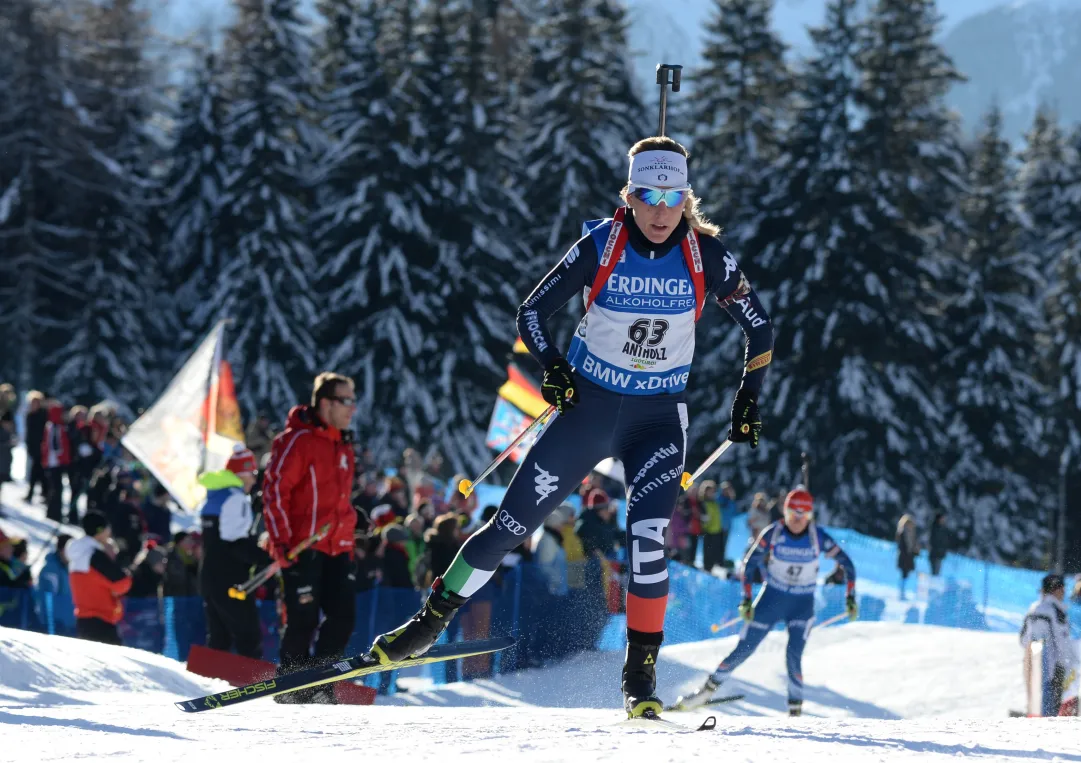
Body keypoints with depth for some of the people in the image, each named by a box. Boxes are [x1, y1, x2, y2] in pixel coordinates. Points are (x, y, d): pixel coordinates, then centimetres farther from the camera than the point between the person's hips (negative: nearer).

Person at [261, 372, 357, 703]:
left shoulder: (343, 446, 18)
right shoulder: (297, 440, -9)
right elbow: (274, 490, -13)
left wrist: (348, 543, 23)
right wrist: (281, 541, -18)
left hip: (336, 549, 8)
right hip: (302, 548, -8)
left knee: (344, 615, 0)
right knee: (304, 619, -5)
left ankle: (319, 685, 10)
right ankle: (291, 688, 8)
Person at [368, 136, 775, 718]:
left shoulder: (704, 254, -10)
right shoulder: (601, 245, -12)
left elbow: (759, 327, 3)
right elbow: (532, 313, -4)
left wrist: (748, 399, -3)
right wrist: (553, 367, -20)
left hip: (658, 417, 0)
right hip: (589, 406, 0)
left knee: (648, 538, -19)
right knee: (514, 521, 0)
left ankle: (641, 676, -7)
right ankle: (432, 620, 14)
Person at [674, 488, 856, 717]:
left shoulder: (818, 538, -12)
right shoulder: (772, 534, -12)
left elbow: (846, 564, -4)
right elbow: (749, 564, -3)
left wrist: (850, 597, -10)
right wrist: (746, 599, -9)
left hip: (802, 605, -1)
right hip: (771, 600, 1)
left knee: (794, 656, -18)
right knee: (743, 651, 0)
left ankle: (796, 709, -10)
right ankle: (707, 690, 14)